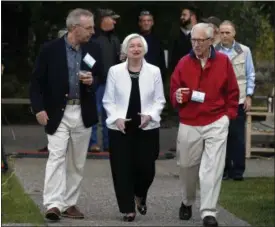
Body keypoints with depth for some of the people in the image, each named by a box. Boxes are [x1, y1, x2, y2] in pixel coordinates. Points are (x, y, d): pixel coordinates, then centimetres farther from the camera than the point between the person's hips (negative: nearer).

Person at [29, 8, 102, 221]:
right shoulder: (50, 49, -6)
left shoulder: (93, 50, 4)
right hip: (57, 113, -4)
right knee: (57, 156, -14)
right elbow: (37, 81, -3)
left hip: (83, 114, 4)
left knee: (77, 162, 8)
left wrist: (92, 81, -11)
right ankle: (53, 204, -19)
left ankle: (69, 203, 18)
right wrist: (39, 108, -12)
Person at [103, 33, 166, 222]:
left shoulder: (154, 71, 3)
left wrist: (150, 115, -13)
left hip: (147, 128, 0)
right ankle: (128, 209, 9)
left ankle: (140, 196, 31)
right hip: (121, 128, 0)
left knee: (146, 167, -2)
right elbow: (108, 100, 5)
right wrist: (117, 118, -11)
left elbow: (159, 100, 5)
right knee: (123, 169, -2)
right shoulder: (115, 71, 2)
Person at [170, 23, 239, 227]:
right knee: (187, 167, 10)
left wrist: (229, 114, -2)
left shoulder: (223, 61, -1)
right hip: (189, 124, 2)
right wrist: (177, 97, -17)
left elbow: (232, 92, 6)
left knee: (212, 168, -9)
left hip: (216, 123, -1)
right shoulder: (184, 63, 0)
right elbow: (174, 92, 5)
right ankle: (187, 202, 36)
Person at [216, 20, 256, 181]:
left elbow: (250, 75, 6)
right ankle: (224, 169, 12)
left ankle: (238, 170, 8)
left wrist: (249, 96, 1)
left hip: (238, 100, 0)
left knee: (238, 136, 1)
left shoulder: (244, 51, 3)